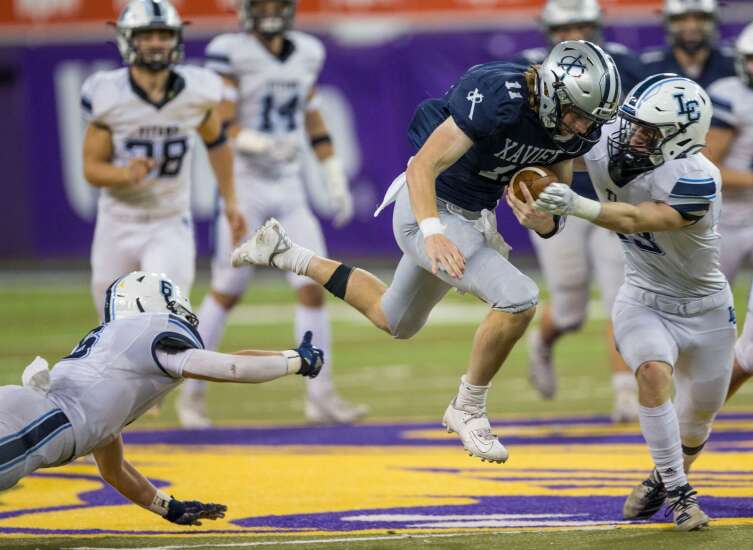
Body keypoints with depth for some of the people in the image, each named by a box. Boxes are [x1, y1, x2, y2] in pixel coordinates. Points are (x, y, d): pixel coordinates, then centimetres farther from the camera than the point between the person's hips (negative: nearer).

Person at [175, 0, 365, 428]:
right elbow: (221, 127, -16)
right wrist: (262, 145, -34)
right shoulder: (231, 53, -11)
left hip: (290, 191, 5)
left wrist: (335, 178, 15)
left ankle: (321, 395, 2)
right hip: (245, 186, -5)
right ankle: (193, 392, 17)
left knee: (314, 288, -3)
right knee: (228, 293, 2)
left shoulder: (307, 52, 6)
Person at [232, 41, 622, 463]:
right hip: (429, 208, -8)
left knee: (393, 322, 25)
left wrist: (542, 219, -25)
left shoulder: (576, 131, -8)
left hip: (472, 218, 8)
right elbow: (423, 167, -31)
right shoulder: (498, 98, -31)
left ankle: (288, 254, 38)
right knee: (518, 299, -24)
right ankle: (468, 410, -4)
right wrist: (433, 234, -47)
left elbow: (552, 220, 0)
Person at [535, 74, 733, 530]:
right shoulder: (609, 146, -15)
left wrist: (576, 206, -52)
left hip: (704, 308, -2)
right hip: (644, 300, 2)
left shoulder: (697, 180, -31)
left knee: (698, 417, 13)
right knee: (654, 374, -28)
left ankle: (667, 477, 44)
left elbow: (635, 220, -39)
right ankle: (678, 493, -17)